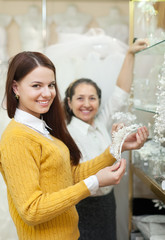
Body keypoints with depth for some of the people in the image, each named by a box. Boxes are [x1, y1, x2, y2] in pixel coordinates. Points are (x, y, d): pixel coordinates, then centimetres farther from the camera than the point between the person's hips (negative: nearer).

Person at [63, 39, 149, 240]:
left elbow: (121, 93, 2)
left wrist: (130, 53, -1)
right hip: (83, 208, -6)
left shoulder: (101, 123, 0)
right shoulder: (68, 135, -18)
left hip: (107, 201, 6)